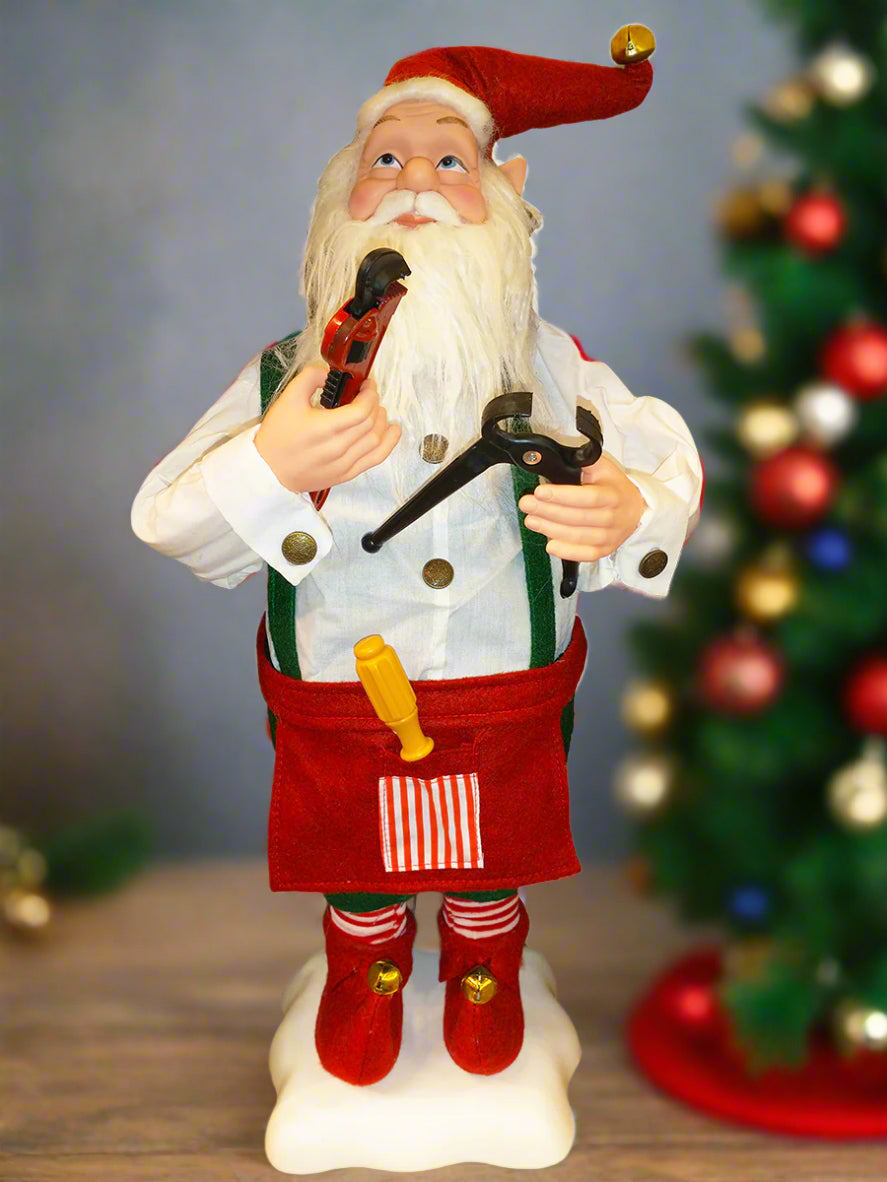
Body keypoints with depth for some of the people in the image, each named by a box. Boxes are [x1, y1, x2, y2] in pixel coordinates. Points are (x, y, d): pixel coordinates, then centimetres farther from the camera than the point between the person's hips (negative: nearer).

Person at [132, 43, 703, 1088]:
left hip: (509, 705, 1)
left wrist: (629, 514, -32)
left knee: (494, 855, 24)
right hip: (335, 715, 0)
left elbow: (667, 462, -8)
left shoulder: (546, 360, -10)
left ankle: (485, 962, 58)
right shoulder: (286, 375, -13)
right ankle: (364, 966, 57)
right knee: (355, 859, 23)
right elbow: (168, 525, -15)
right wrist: (269, 470, -35)